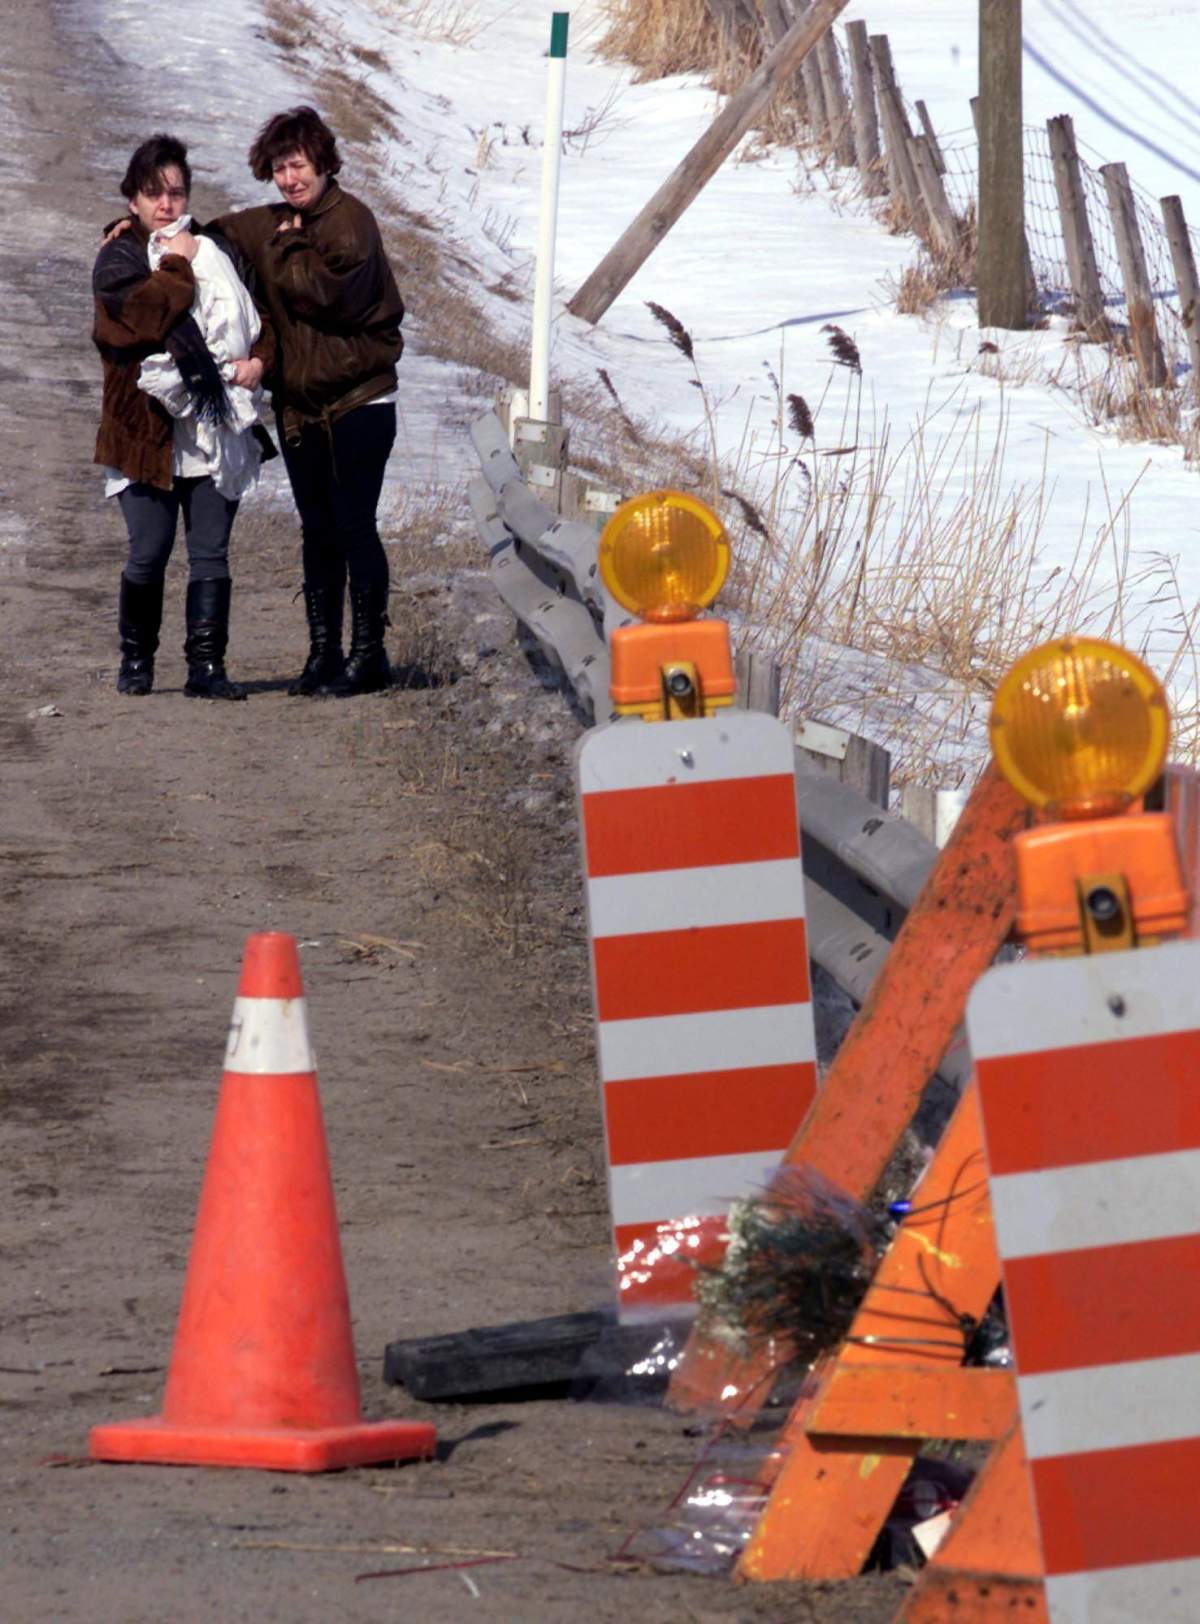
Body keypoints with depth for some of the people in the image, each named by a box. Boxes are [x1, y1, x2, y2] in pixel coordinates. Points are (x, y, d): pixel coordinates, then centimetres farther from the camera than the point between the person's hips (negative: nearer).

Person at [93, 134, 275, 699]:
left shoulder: (215, 249, 15)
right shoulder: (118, 256, 3)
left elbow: (261, 314, 18)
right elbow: (149, 311, -17)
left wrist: (259, 359, 0)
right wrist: (179, 264, -6)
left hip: (216, 428, 3)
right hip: (146, 426, -3)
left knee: (211, 552, -1)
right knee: (149, 552, -4)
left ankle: (206, 667, 1)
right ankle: (136, 659, 14)